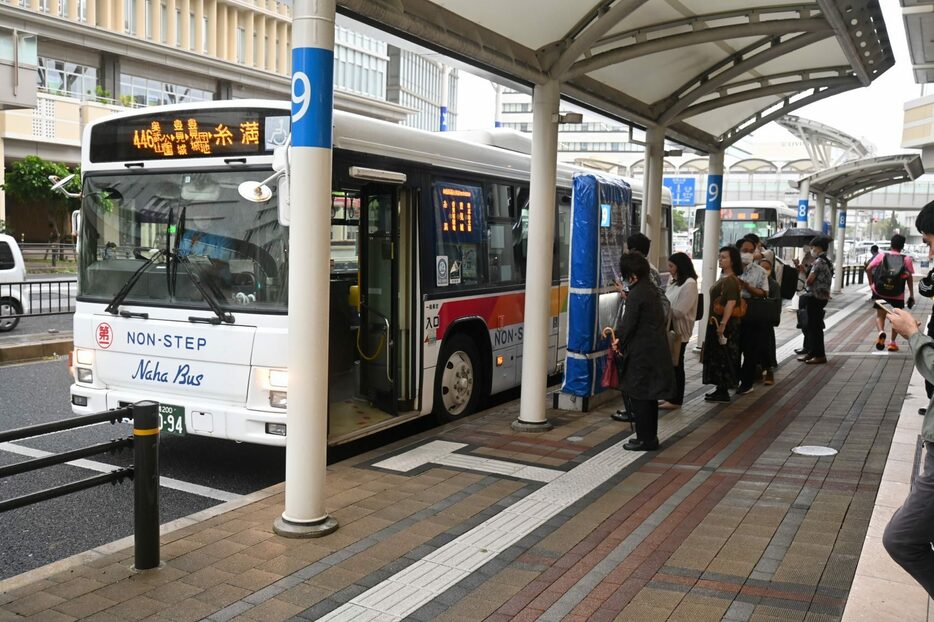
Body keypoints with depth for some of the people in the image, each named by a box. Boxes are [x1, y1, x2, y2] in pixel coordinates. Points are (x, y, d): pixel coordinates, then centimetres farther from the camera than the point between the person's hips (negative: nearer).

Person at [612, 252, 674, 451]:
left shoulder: (636, 294, -18)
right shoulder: (651, 289, 9)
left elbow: (629, 324, -16)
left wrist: (620, 343, 3)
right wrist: (621, 337, 13)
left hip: (642, 352, -9)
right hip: (656, 350, 9)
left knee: (639, 396, 0)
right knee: (649, 396, 16)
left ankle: (645, 440, 6)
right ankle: (650, 436, 25)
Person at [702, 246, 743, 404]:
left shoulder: (731, 280, -16)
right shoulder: (723, 278, 14)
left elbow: (731, 303, -23)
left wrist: (722, 324, -26)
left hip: (725, 324, -10)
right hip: (716, 322, 10)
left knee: (722, 356, -3)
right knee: (717, 356, 14)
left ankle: (723, 393, 4)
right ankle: (721, 389, 22)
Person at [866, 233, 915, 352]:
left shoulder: (882, 255, -1)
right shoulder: (907, 259, -2)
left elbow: (868, 269, -9)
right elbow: (909, 278, -4)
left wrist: (871, 284, 3)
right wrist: (911, 295, 2)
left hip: (880, 292, 0)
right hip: (898, 295, 0)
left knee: (880, 315, 11)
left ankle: (881, 332, -19)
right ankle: (892, 342, 18)